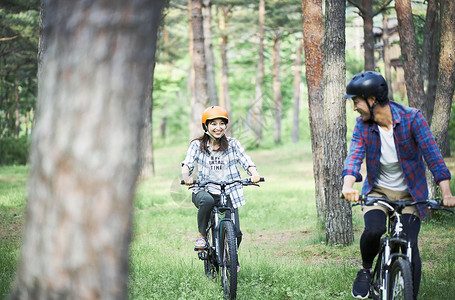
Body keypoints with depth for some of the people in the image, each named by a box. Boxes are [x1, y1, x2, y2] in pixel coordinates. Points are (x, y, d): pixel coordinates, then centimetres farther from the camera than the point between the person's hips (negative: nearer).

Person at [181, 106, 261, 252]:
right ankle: (201, 236, -18)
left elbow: (246, 161, -5)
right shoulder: (197, 145, 4)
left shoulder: (232, 144, 7)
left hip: (228, 193, 2)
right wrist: (186, 176, -33)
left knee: (236, 233, -8)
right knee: (207, 201, -40)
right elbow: (187, 163, -10)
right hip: (204, 190, -2)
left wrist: (254, 173, -27)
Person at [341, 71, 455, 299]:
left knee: (410, 248, -14)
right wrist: (348, 185, -40)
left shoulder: (412, 118, -15)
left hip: (410, 194, -1)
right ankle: (366, 269, 2)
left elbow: (432, 154, -21)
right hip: (378, 190, 1)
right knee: (374, 230, -27)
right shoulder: (363, 125, -7)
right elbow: (354, 155, -18)